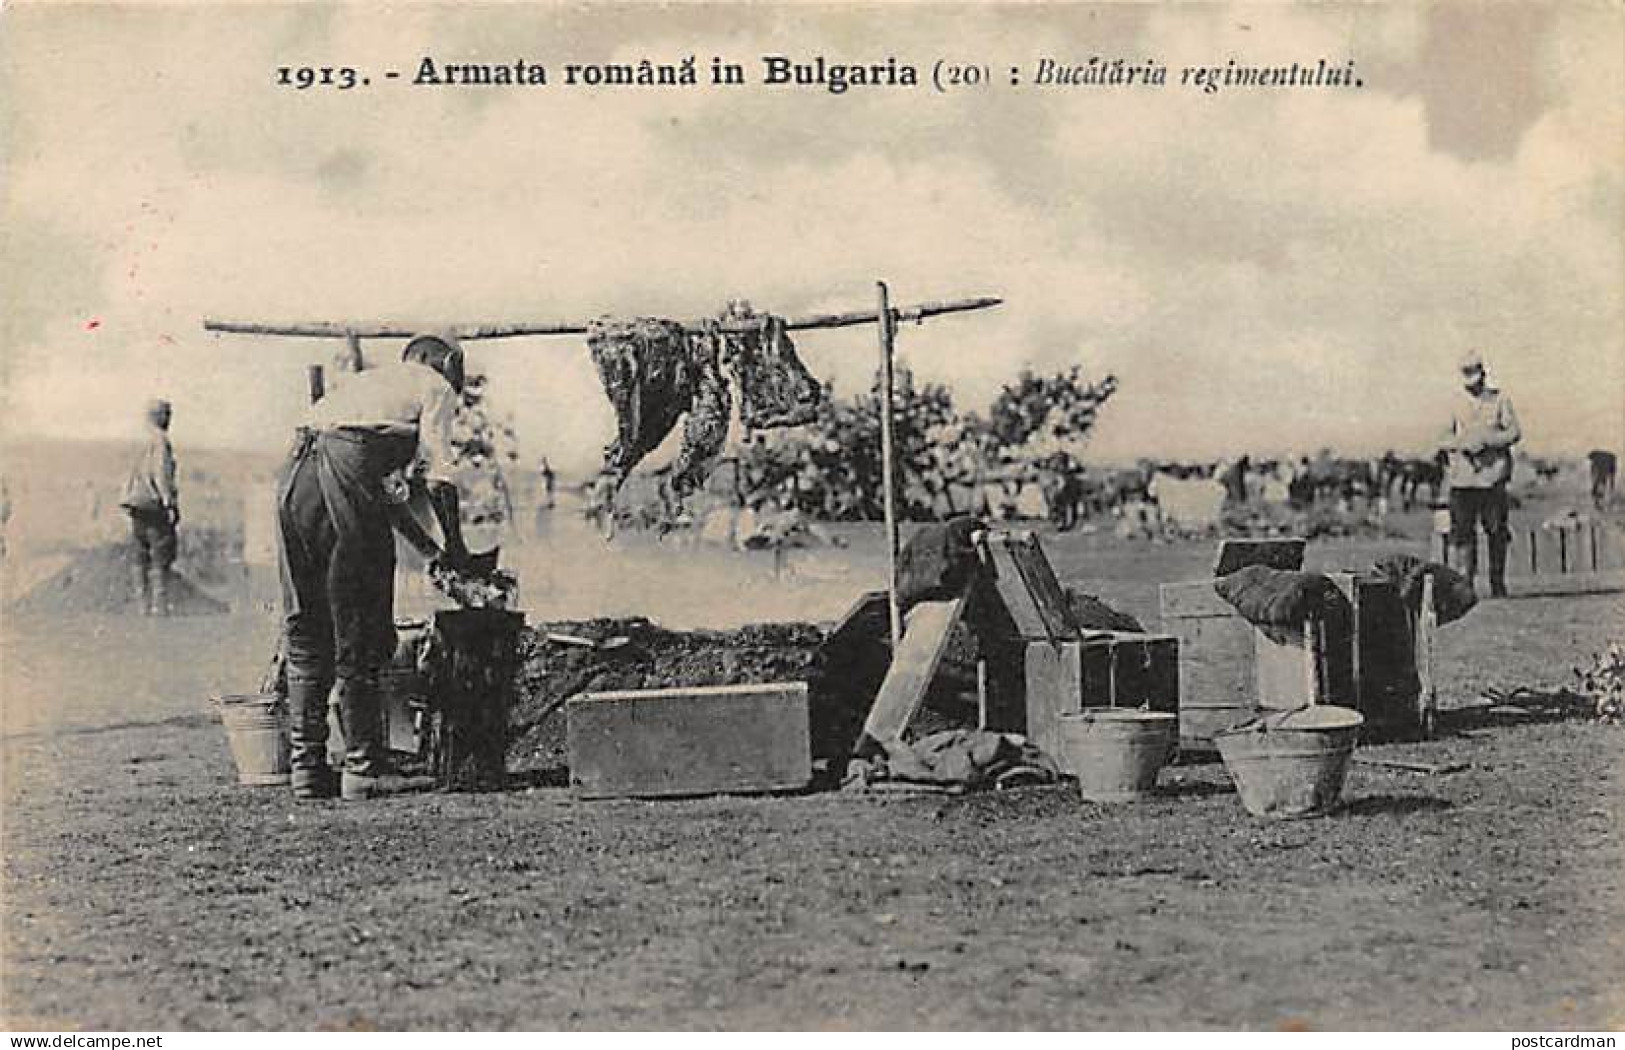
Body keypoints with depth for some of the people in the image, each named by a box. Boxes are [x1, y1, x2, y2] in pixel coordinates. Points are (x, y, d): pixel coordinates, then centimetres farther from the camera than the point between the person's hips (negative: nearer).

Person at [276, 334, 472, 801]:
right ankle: (364, 767, 2)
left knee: (306, 631, 11)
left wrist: (429, 549, 36)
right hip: (347, 470, -7)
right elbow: (439, 477, 5)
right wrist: (455, 548, 14)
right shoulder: (436, 386, 16)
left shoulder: (367, 380, 37)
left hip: (293, 473, 7)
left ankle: (307, 767, 14)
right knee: (359, 635, 0)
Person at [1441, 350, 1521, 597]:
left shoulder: (1499, 400, 4)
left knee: (1496, 530, 3)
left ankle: (1498, 583, 12)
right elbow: (1446, 437, 14)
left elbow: (1514, 432, -1)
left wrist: (1485, 440, -15)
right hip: (1462, 477, 2)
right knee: (1462, 529, -4)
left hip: (1492, 474, -2)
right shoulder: (1457, 404, 11)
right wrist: (1458, 443, -9)